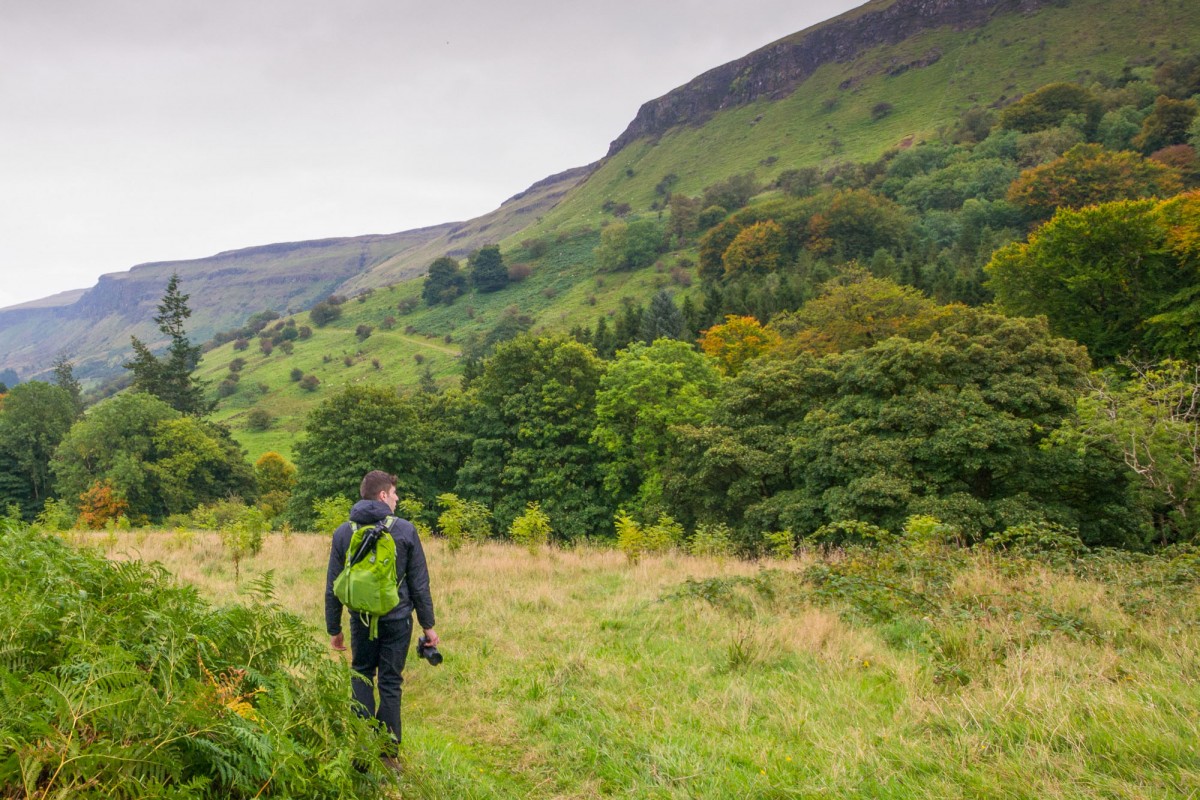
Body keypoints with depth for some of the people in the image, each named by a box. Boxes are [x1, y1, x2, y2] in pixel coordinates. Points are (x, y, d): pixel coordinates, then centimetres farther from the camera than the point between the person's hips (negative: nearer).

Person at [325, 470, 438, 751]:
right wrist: (428, 625, 5)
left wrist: (334, 629, 14)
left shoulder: (343, 533, 1)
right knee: (390, 683, 8)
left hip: (361, 620, 2)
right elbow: (419, 584, -3)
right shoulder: (405, 530, -6)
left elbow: (333, 588, 5)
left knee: (361, 676, 18)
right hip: (397, 620, -2)